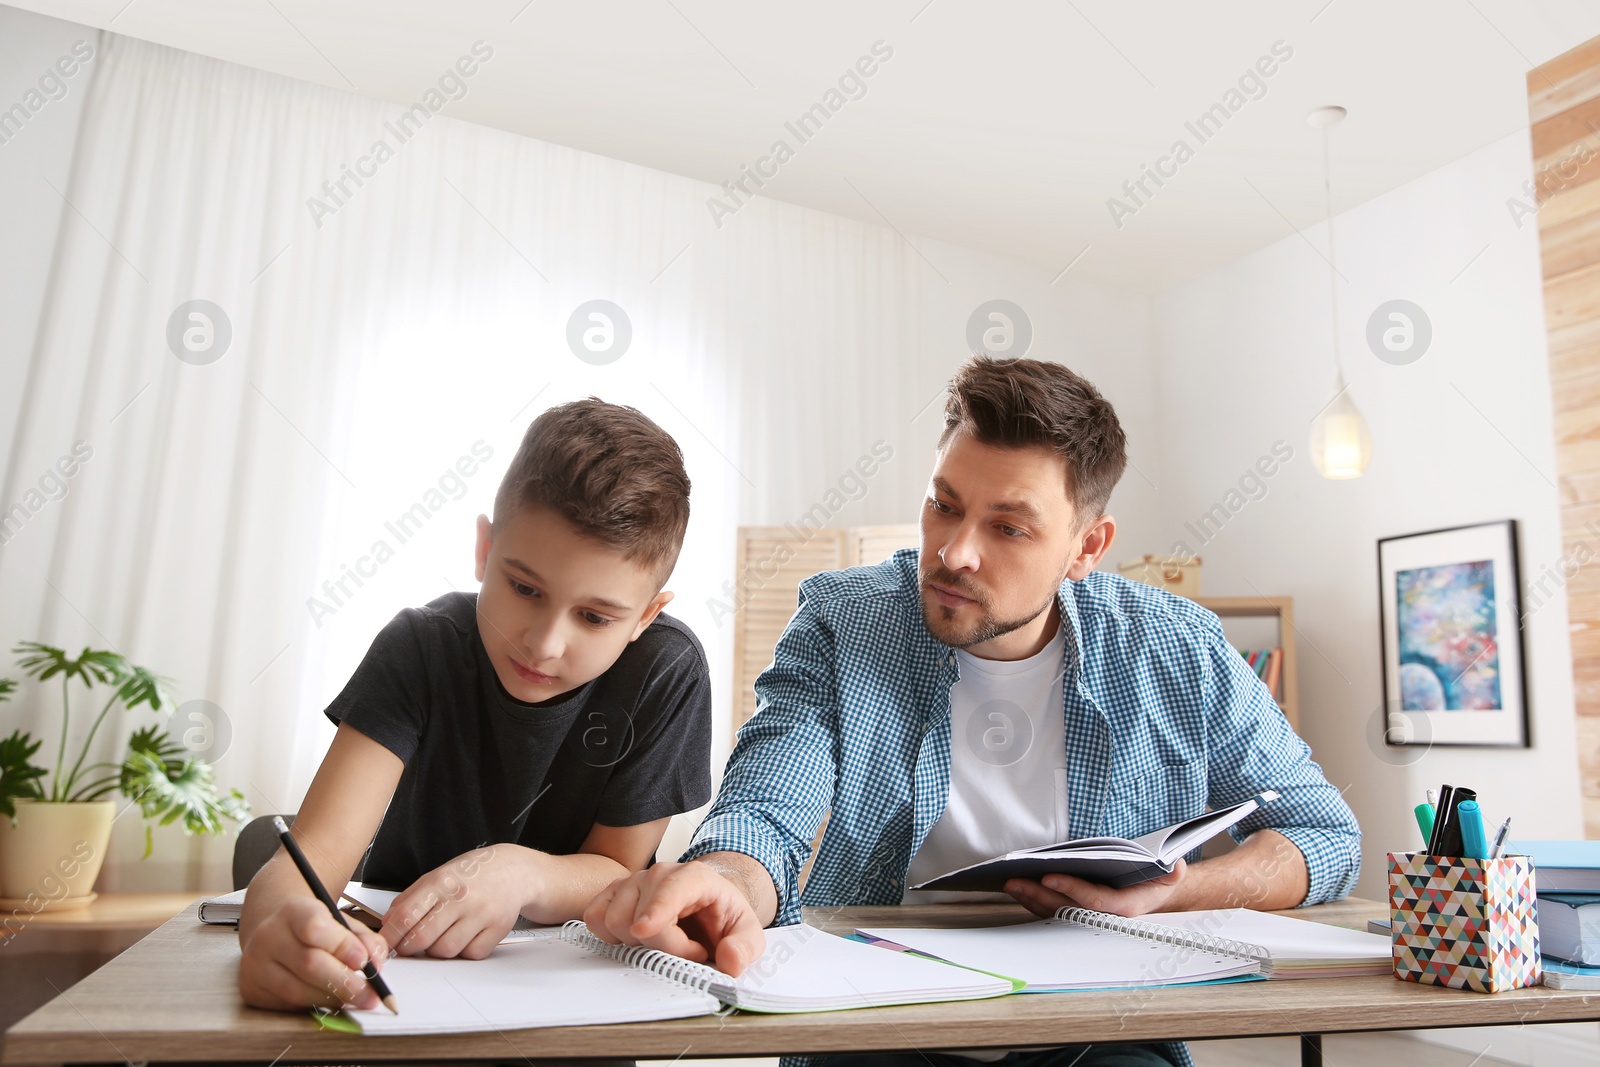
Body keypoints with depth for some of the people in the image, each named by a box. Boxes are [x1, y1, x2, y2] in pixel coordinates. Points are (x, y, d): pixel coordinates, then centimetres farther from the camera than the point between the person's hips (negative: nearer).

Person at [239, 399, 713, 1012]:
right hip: (395, 955, 1)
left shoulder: (666, 673, -18)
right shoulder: (421, 650, -16)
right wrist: (278, 925, -46)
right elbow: (317, 848, -24)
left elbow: (618, 872, -10)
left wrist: (522, 873, -30)